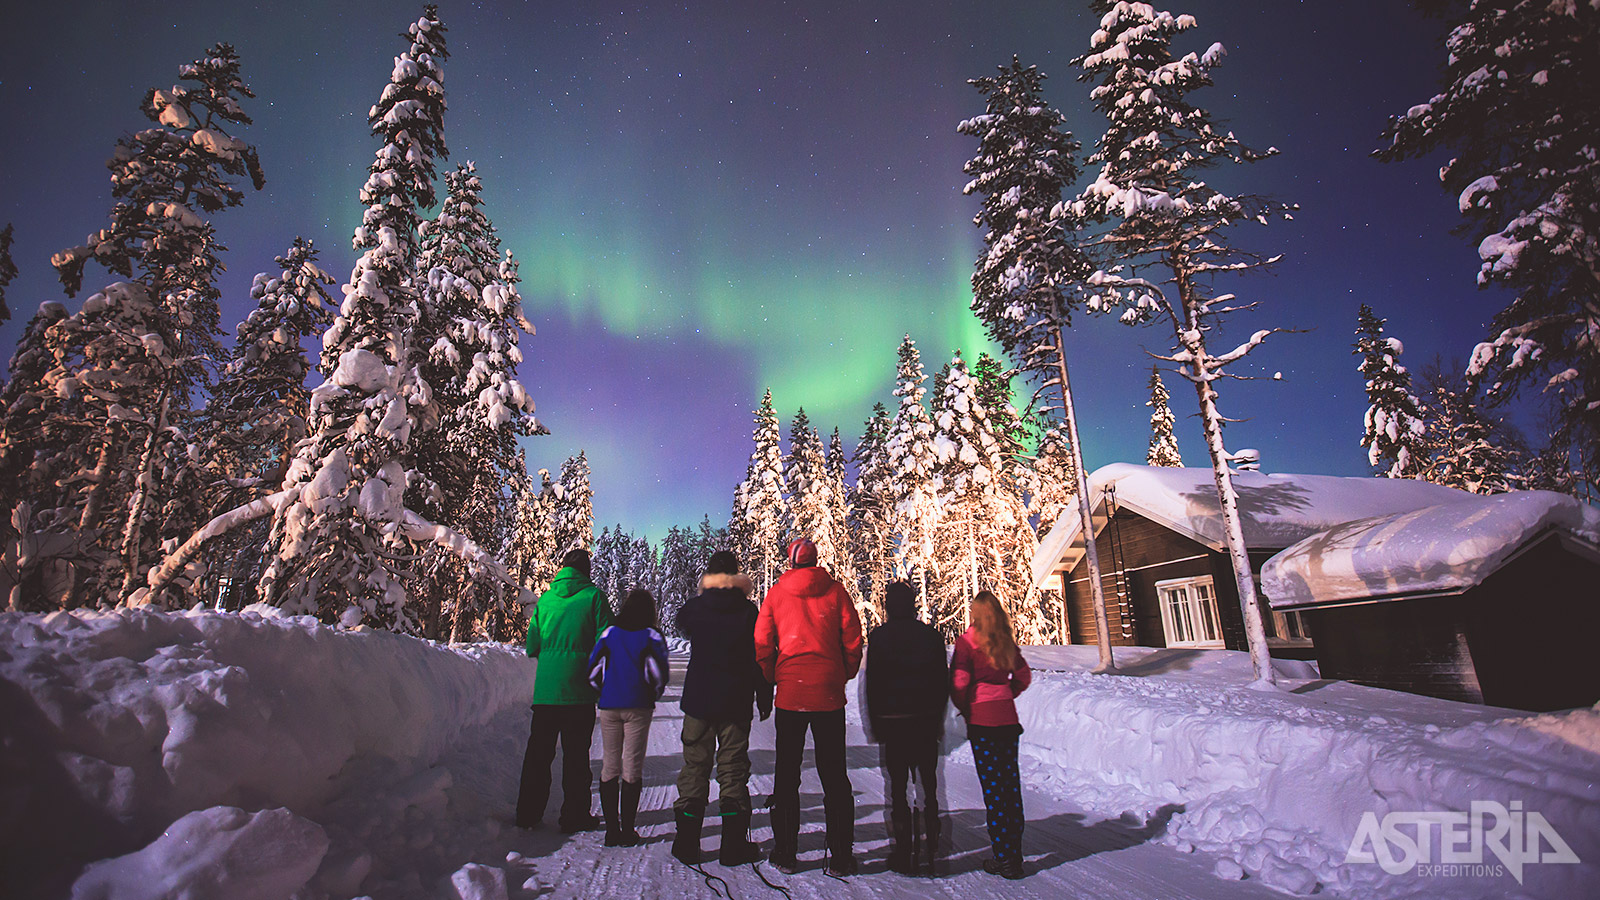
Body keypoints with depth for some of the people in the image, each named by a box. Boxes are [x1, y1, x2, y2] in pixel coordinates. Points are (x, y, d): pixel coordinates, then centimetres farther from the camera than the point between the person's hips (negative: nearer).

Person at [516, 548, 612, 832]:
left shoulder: (545, 598, 7)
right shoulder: (594, 595, -5)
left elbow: (532, 645, 10)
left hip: (545, 688, 4)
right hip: (579, 690, -3)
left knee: (538, 750, 15)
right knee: (576, 753, 6)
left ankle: (528, 814, 23)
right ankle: (574, 816, 14)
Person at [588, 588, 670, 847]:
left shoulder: (609, 634, 4)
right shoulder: (652, 637, -2)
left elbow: (593, 671, 2)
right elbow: (658, 675, -7)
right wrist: (651, 697, 12)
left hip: (608, 707, 2)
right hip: (638, 708, -2)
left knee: (609, 766, 10)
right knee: (632, 767, 5)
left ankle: (611, 829, 12)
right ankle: (627, 830, 8)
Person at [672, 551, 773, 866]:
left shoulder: (692, 608, -3)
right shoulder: (748, 611, -8)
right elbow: (761, 657, -6)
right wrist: (764, 699, 4)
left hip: (698, 699, 2)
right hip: (736, 701, -1)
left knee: (694, 767, 11)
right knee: (733, 769, 7)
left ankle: (687, 843, 17)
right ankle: (734, 845, 12)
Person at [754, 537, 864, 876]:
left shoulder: (776, 593, 1)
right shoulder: (836, 591, -1)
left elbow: (762, 644, 0)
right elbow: (853, 639, -2)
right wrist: (843, 677, 11)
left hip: (789, 694, 0)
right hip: (829, 695, 0)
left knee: (786, 774, 13)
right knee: (834, 775, 9)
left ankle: (785, 853, 19)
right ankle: (841, 857, 13)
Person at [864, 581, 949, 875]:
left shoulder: (878, 637, -7)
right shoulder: (932, 635, 0)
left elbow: (872, 684, -5)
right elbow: (944, 680, 5)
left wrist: (875, 724, 5)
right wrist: (938, 718, 14)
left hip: (892, 720, -2)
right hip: (927, 719, 3)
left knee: (898, 787, 6)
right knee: (929, 783, 15)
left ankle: (904, 854, 10)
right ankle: (931, 848, 20)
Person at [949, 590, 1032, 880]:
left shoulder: (967, 641, -9)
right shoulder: (1008, 642, 6)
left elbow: (958, 682, -14)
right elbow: (1024, 677, 14)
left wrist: (964, 709, 1)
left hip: (981, 720, -5)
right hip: (1008, 717, 5)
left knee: (992, 786, 1)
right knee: (1012, 782, 12)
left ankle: (1004, 858, 6)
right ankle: (1015, 854, 21)